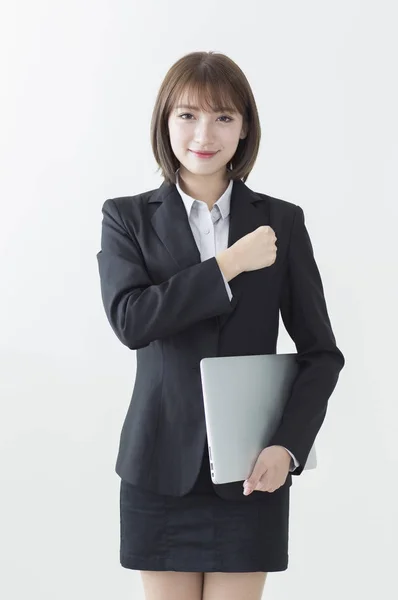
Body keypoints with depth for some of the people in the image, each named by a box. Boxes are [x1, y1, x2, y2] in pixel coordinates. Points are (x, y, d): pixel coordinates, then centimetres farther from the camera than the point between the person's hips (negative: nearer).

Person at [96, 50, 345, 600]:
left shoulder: (281, 222, 3)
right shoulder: (127, 218, 2)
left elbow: (322, 353, 2)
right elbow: (129, 320, -15)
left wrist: (288, 447, -12)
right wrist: (229, 265, -17)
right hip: (162, 467, 0)